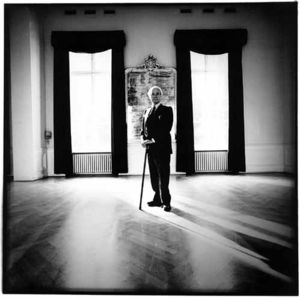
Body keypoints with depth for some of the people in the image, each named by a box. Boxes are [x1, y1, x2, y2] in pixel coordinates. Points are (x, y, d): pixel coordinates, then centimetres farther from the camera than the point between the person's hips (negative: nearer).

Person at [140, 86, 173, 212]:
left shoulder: (167, 110, -1)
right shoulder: (146, 112, 17)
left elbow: (166, 129, -12)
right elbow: (143, 129, 16)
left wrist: (153, 140, -18)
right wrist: (143, 138, -5)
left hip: (162, 148, -6)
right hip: (151, 149, 6)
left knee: (163, 177, -1)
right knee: (154, 177, 12)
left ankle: (166, 202, 12)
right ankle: (158, 200, 25)